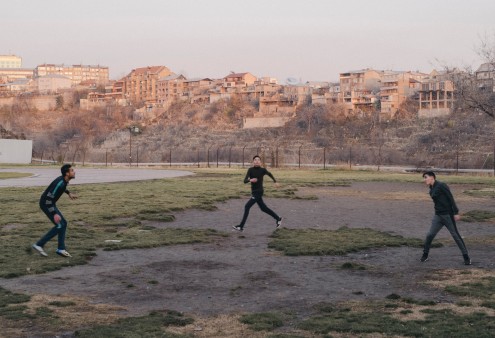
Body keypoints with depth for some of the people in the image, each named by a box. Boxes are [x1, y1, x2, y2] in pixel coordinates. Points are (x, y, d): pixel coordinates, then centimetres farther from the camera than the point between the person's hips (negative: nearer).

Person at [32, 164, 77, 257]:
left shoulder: (64, 180, -1)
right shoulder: (59, 183, -30)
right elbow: (48, 198, -31)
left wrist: (69, 193, 22)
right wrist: (55, 214, -30)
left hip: (50, 204, 10)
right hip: (46, 204, -10)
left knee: (63, 224, 7)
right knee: (59, 226, -11)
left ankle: (61, 249, 9)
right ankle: (39, 244, -5)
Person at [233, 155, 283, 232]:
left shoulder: (262, 170, -9)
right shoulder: (250, 170, -4)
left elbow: (269, 174, 14)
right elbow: (245, 180, -14)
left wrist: (275, 181, 26)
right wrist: (250, 180, -36)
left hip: (259, 192, -5)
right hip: (253, 192, 5)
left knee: (247, 207, -13)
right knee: (263, 208, 15)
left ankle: (241, 226, -9)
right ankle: (278, 218, 34)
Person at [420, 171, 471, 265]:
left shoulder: (441, 186, -11)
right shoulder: (431, 190, 12)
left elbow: (451, 198, -13)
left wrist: (456, 212, -16)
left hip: (448, 215, -7)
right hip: (438, 216, 7)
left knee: (456, 235, -2)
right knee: (430, 235, -2)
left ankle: (466, 257, 6)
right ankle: (425, 255, 12)